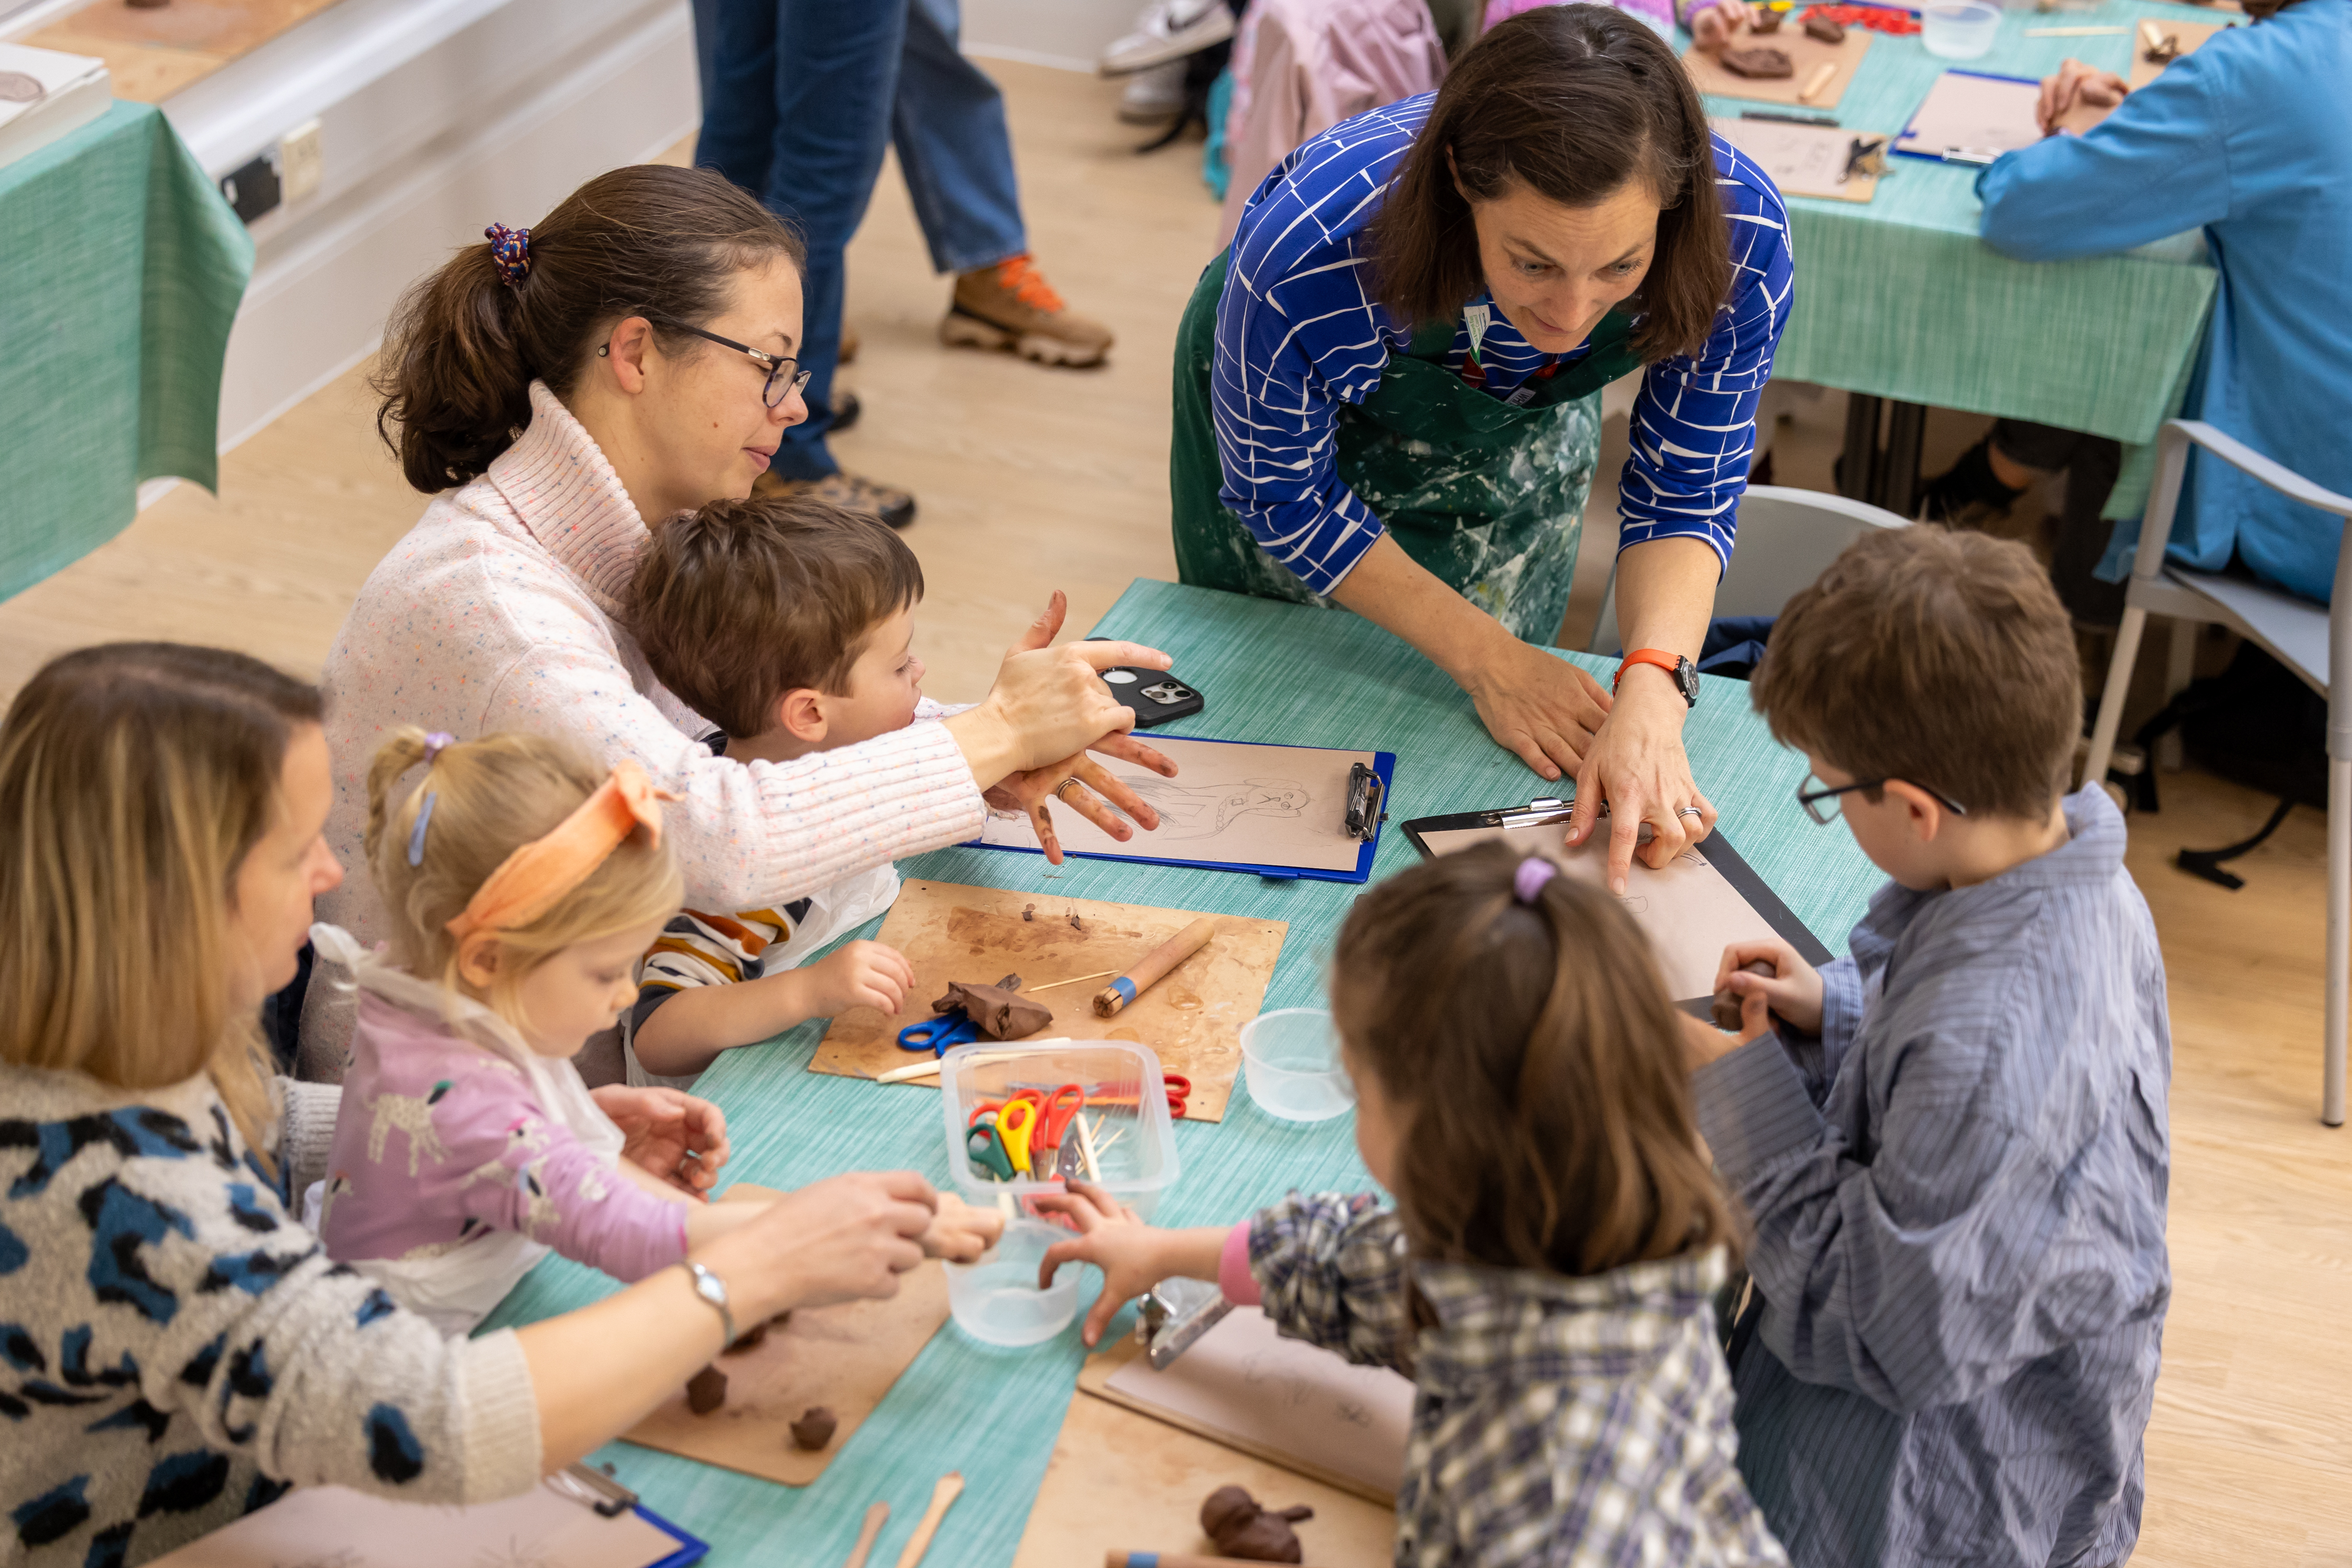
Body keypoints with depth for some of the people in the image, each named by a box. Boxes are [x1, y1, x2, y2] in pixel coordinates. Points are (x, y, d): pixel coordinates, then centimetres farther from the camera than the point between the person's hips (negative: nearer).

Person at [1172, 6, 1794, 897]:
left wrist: (1649, 699, -41)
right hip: (1302, 416, -2)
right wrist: (1488, 657, -26)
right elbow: (1283, 494, -25)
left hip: (1516, 434, 2)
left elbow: (1684, 495, -23)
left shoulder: (1741, 239, -38)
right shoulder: (1310, 253, -45)